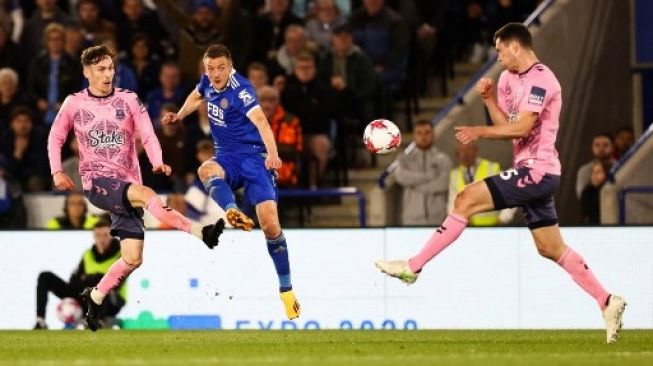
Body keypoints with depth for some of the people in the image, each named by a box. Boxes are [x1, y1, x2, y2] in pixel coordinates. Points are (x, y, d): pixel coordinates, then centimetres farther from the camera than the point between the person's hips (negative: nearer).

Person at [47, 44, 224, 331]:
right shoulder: (74, 104, 4)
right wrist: (57, 171, 5)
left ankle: (96, 297, 18)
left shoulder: (129, 100, 4)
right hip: (97, 182, -3)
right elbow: (56, 137, 17)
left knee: (133, 258, -4)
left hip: (127, 184, 3)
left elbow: (147, 135, -3)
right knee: (146, 195, -33)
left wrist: (158, 163, -21)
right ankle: (201, 232, -44)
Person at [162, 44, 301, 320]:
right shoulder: (207, 82, 3)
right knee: (207, 170, -34)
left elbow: (260, 120, -35)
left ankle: (286, 289, -3)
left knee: (270, 222, -16)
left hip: (253, 157, -5)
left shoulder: (240, 89, -18)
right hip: (226, 158, 5)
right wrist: (178, 117, 36)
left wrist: (272, 154, -49)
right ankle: (233, 213, -62)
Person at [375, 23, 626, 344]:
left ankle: (413, 267, -13)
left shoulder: (540, 79, -14)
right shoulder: (509, 79, 15)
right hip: (534, 173, 10)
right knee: (551, 249, 10)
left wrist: (479, 132, -20)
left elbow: (521, 127, -23)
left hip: (536, 172, -10)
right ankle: (607, 303, 12)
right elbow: (507, 126, 15)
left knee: (466, 200, -15)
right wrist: (489, 99, 2)